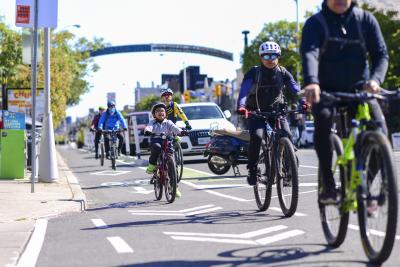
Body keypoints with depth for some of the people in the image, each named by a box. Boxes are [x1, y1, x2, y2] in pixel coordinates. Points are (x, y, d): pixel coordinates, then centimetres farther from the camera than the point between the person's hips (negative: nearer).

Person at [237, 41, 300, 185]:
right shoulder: (253, 73, -11)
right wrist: (241, 106, -45)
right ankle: (252, 169, -9)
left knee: (287, 135, -21)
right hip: (256, 111, -2)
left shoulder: (283, 73, -3)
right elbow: (244, 90, -25)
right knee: (256, 136, -26)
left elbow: (295, 89, -15)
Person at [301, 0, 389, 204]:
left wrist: (375, 79, -29)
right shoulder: (315, 23, -7)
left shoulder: (365, 19, 0)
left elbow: (381, 54, -7)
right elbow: (309, 53, -24)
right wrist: (311, 82, -45)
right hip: (327, 89, -2)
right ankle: (328, 184, -24)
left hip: (359, 89, 2)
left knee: (379, 128, -23)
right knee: (323, 118, -34)